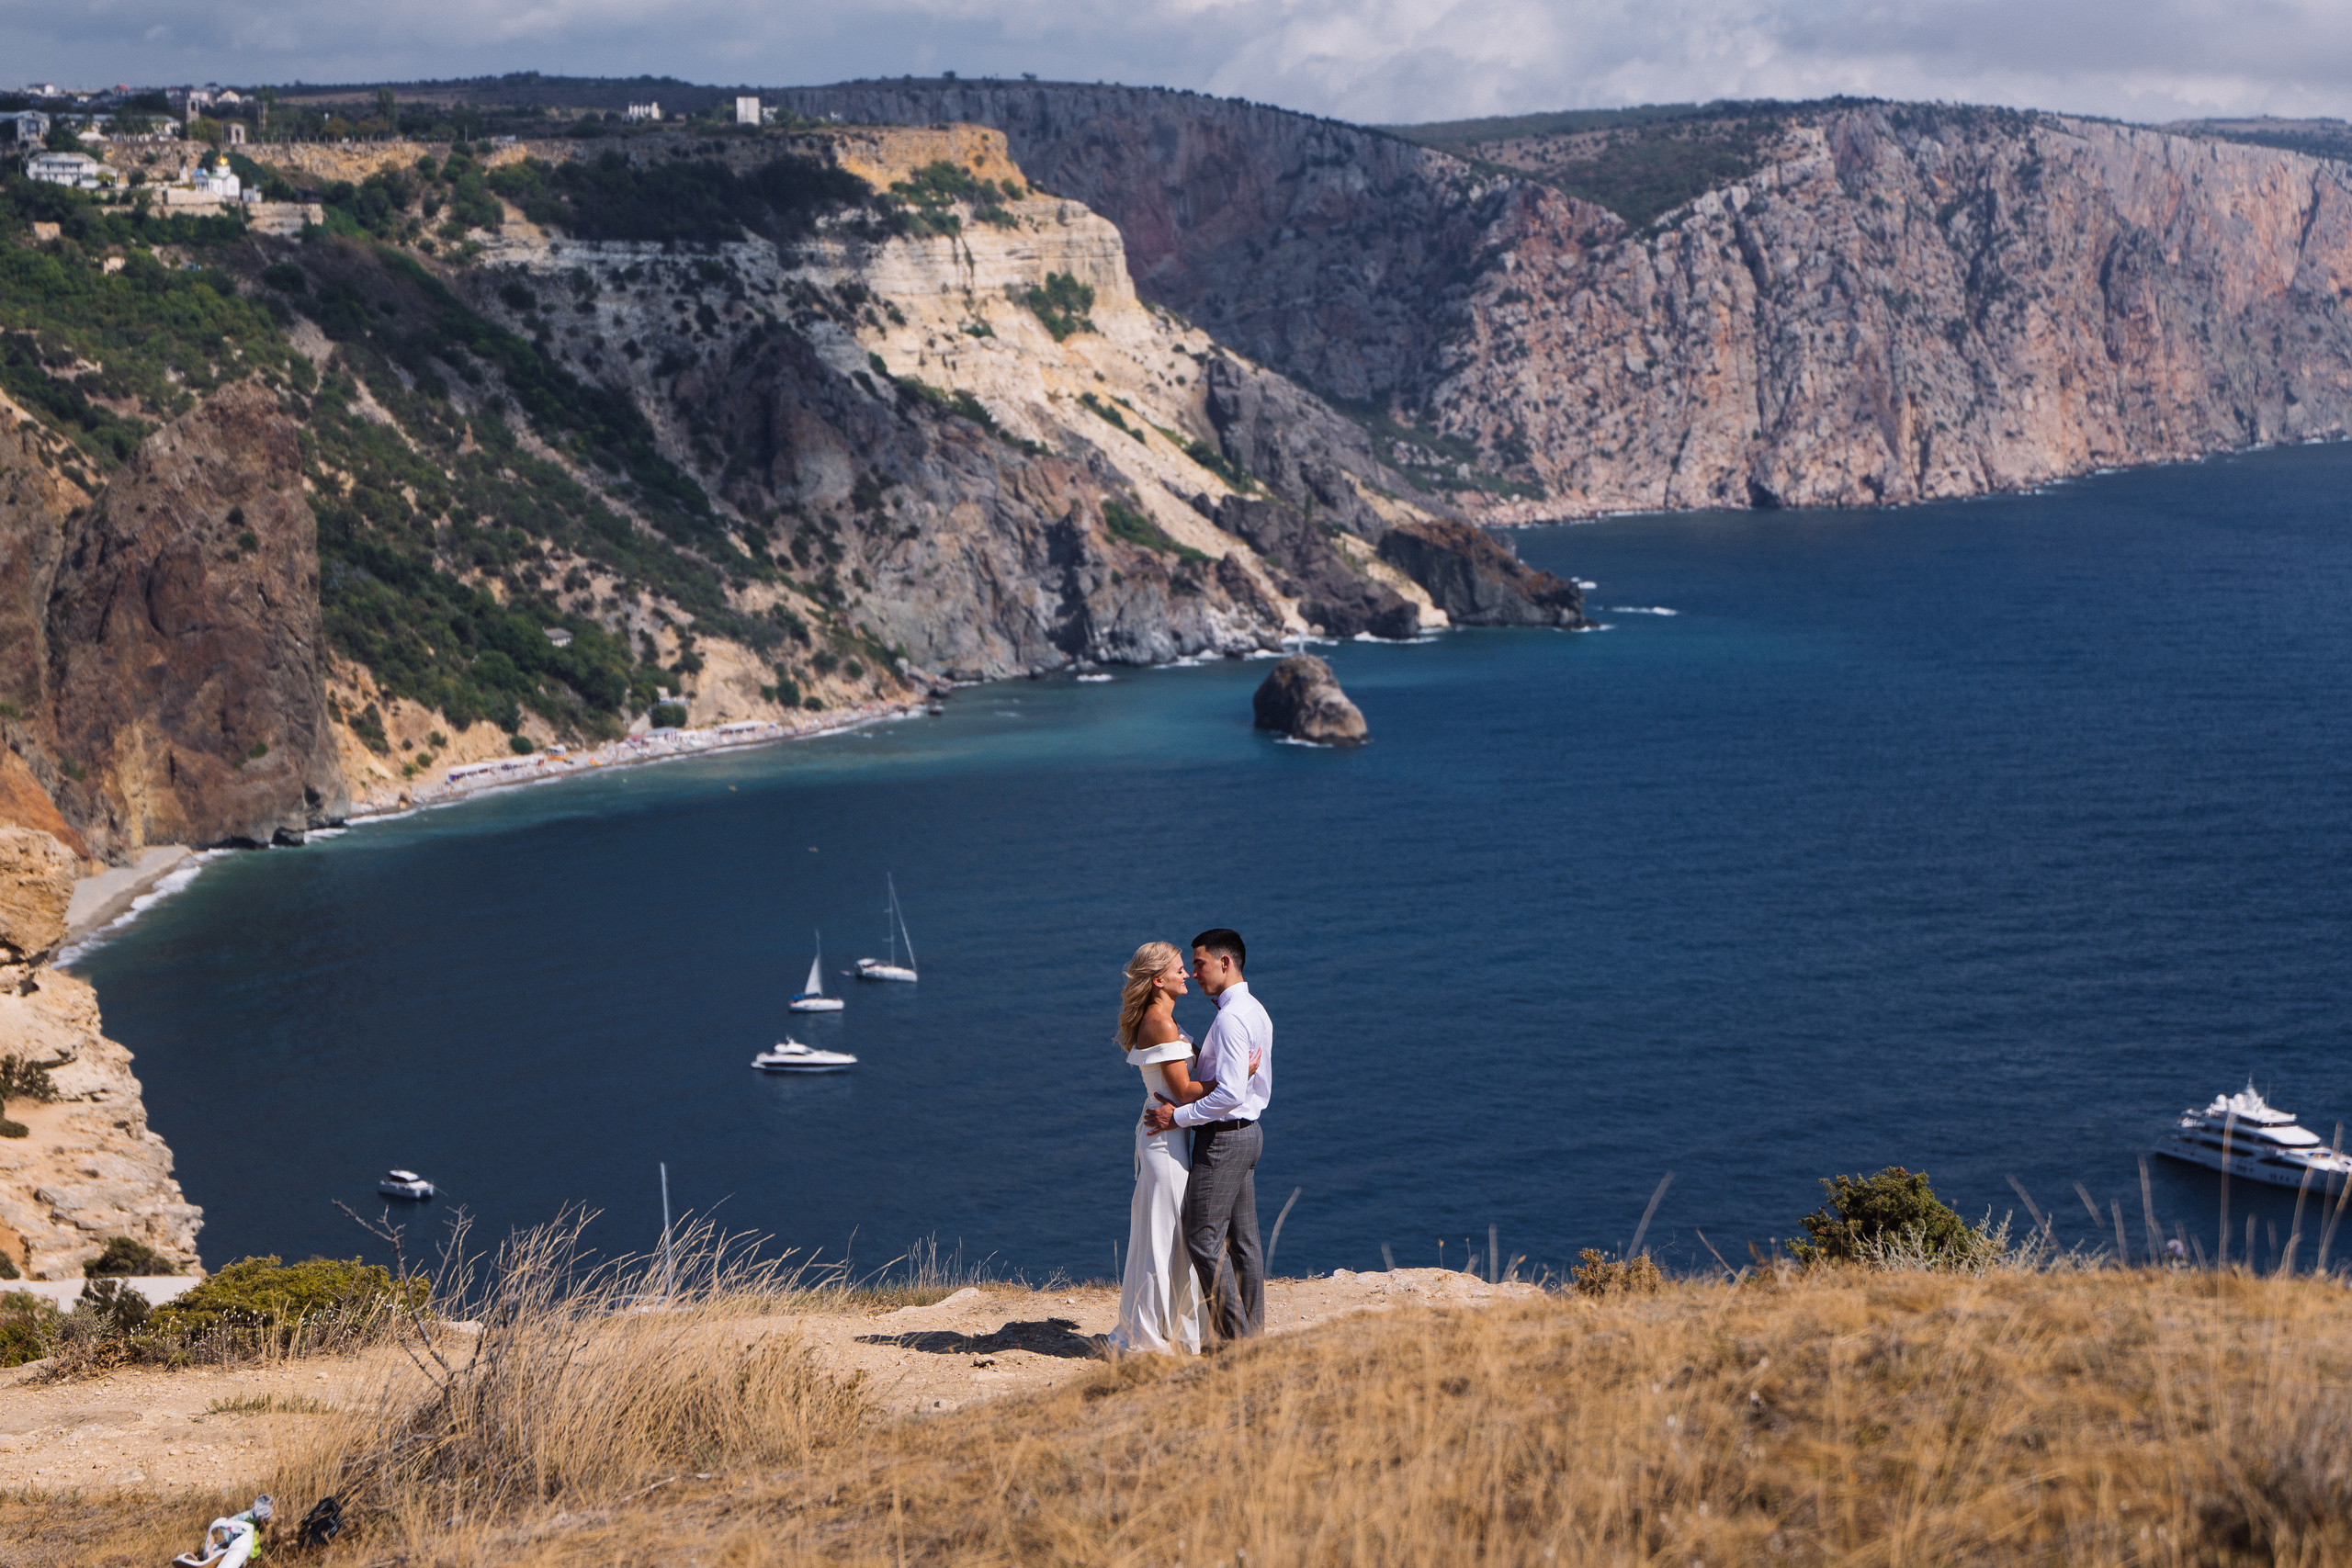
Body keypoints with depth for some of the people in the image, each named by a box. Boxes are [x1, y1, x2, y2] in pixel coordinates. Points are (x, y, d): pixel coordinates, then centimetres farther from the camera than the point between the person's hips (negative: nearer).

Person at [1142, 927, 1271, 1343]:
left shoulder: (1231, 1018, -20)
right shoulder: (1256, 1011, 13)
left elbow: (1229, 1094, -26)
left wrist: (1178, 1116, -18)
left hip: (1223, 1136, -10)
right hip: (1248, 1130, 10)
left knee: (1203, 1238, -7)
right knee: (1243, 1240, 12)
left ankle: (1237, 1338, -7)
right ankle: (1255, 1334, 15)